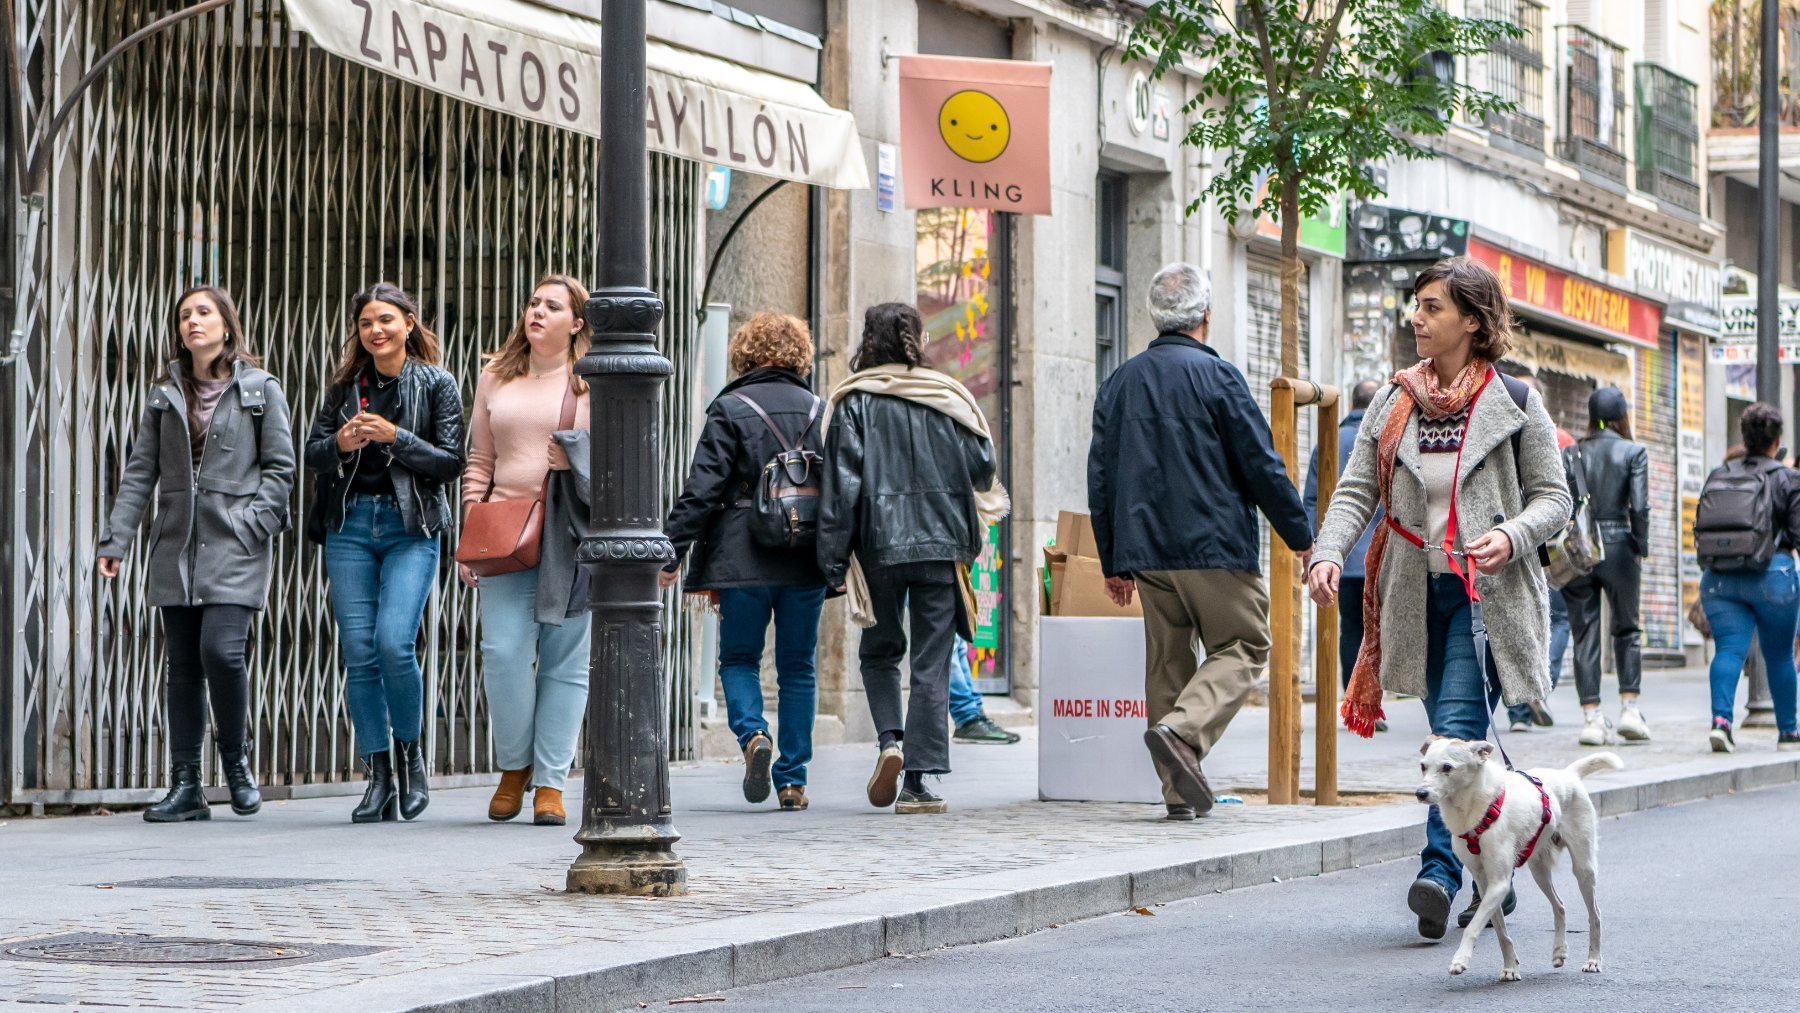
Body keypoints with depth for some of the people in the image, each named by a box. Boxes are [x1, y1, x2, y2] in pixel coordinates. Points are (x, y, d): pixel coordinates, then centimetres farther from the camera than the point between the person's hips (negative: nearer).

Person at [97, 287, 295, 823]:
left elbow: (280, 468, 3)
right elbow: (140, 472, 11)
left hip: (234, 548, -4)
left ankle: (236, 758, 4)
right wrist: (115, 539, 2)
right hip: (176, 547, 4)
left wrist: (253, 523, -10)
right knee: (183, 664, 3)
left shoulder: (260, 390, 4)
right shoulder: (164, 394, 14)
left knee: (221, 650, -18)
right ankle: (185, 785, 5)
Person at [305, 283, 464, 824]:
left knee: (394, 642, -17)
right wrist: (341, 443, -9)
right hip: (349, 524, 4)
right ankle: (378, 776, 5)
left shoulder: (436, 384, 2)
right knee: (358, 651, -2)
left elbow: (451, 462, -3)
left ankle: (410, 753, 6)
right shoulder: (345, 385, 11)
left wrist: (395, 437, -15)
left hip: (411, 526, -3)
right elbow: (312, 452, 12)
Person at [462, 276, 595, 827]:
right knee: (503, 651, -9)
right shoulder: (496, 377, 16)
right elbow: (479, 461, 15)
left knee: (566, 657, -1)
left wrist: (577, 457, -11)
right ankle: (513, 766, 10)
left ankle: (551, 782, 6)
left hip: (571, 535, -2)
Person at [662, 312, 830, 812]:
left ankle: (753, 734, -15)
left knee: (739, 658, 12)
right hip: (805, 563, 3)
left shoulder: (730, 409, -4)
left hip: (743, 561, -3)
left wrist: (673, 548, -6)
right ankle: (792, 780, 7)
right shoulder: (820, 411, 7)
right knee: (797, 667, 10)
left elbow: (702, 489, -9)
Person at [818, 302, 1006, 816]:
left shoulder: (855, 401, -1)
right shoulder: (947, 398, 3)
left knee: (879, 650, 18)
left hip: (878, 542, -1)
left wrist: (833, 558, -4)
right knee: (931, 663, 2)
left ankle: (890, 739, -6)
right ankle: (917, 782, -3)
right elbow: (981, 469, 3)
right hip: (939, 542, 1)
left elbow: (842, 481, -6)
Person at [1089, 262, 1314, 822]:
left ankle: (1180, 791, 7)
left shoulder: (1119, 382, 11)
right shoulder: (1216, 376, -7)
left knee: (1167, 662, 10)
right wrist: (1301, 535, 3)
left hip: (1147, 554, 6)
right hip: (1215, 546, -6)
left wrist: (1113, 561, 19)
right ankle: (1182, 730, -21)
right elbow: (1262, 466, -7)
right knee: (1242, 647, 3)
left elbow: (1100, 477, 13)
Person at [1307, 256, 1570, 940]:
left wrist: (1511, 535, -18)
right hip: (1417, 593, 5)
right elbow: (1356, 490, 6)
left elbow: (1554, 497, 2)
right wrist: (1329, 553, -12)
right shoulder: (1392, 405, 11)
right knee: (1456, 740, 9)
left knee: (1458, 729, -18)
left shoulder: (1514, 403, 0)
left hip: (1487, 589, -5)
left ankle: (1440, 871, -25)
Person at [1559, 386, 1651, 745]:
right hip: (1617, 545, -2)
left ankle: (1591, 716, -1)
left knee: (1585, 634, 4)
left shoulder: (1571, 454, 6)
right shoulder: (1633, 452, -1)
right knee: (1626, 629, 14)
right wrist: (1641, 549, 1)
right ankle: (1629, 707, 6)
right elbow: (1639, 506, -9)